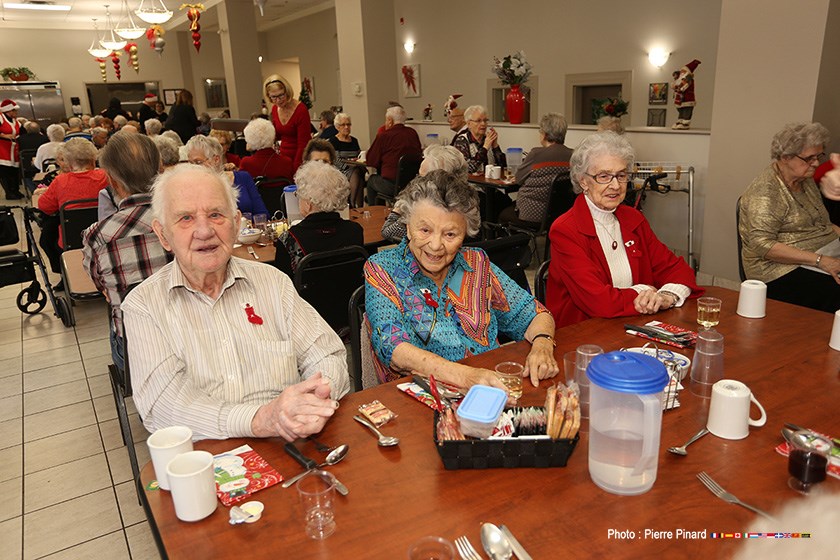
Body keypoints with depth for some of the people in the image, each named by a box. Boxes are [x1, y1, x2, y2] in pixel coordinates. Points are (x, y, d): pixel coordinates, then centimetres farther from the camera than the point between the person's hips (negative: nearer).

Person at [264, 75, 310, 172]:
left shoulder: (301, 110, -17)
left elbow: (303, 144, -18)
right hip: (284, 156, 6)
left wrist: (295, 169, -22)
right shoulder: (275, 109, 4)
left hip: (301, 158, -6)